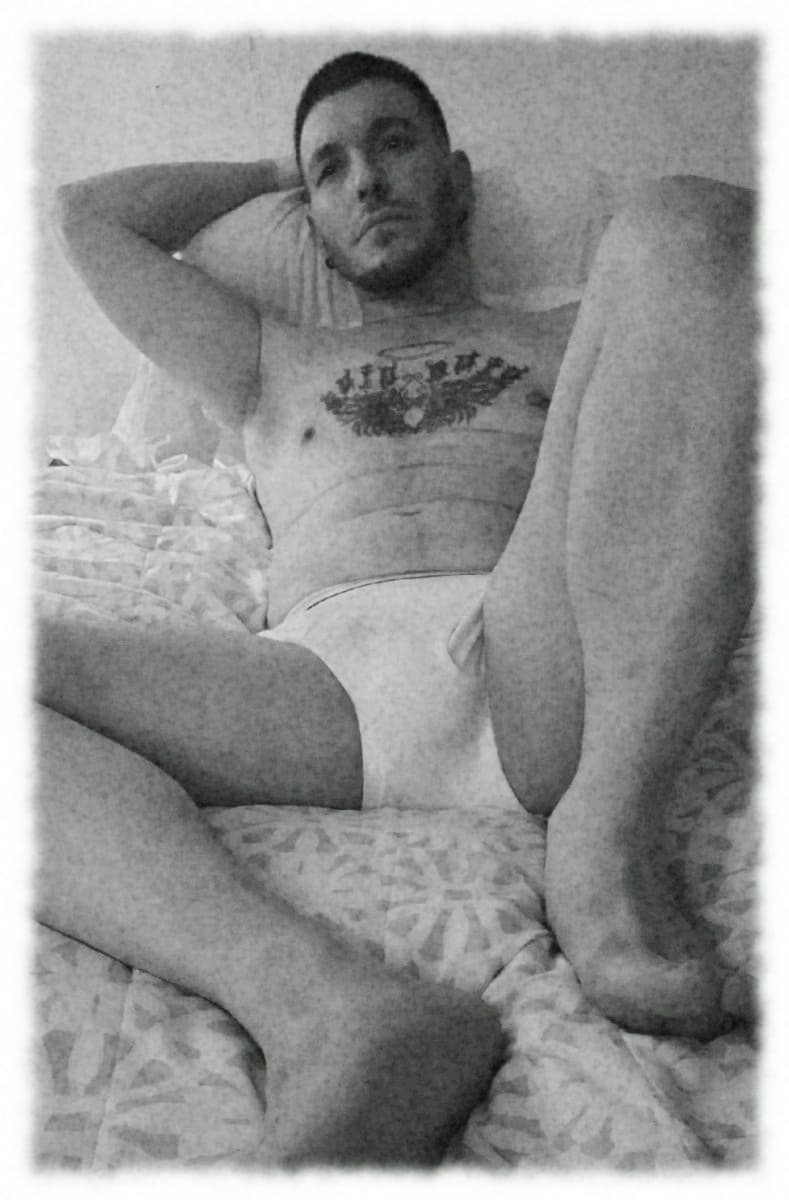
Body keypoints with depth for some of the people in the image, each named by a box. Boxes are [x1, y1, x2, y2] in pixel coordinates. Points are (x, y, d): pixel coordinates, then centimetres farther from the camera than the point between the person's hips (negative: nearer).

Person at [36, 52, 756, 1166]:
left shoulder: (563, 340, 33)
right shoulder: (275, 365, 37)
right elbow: (85, 216, 39)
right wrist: (274, 172, 45)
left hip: (538, 679, 0)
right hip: (317, 683, 2)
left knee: (681, 224, -14)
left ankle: (605, 837, -26)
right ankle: (311, 994, -42)